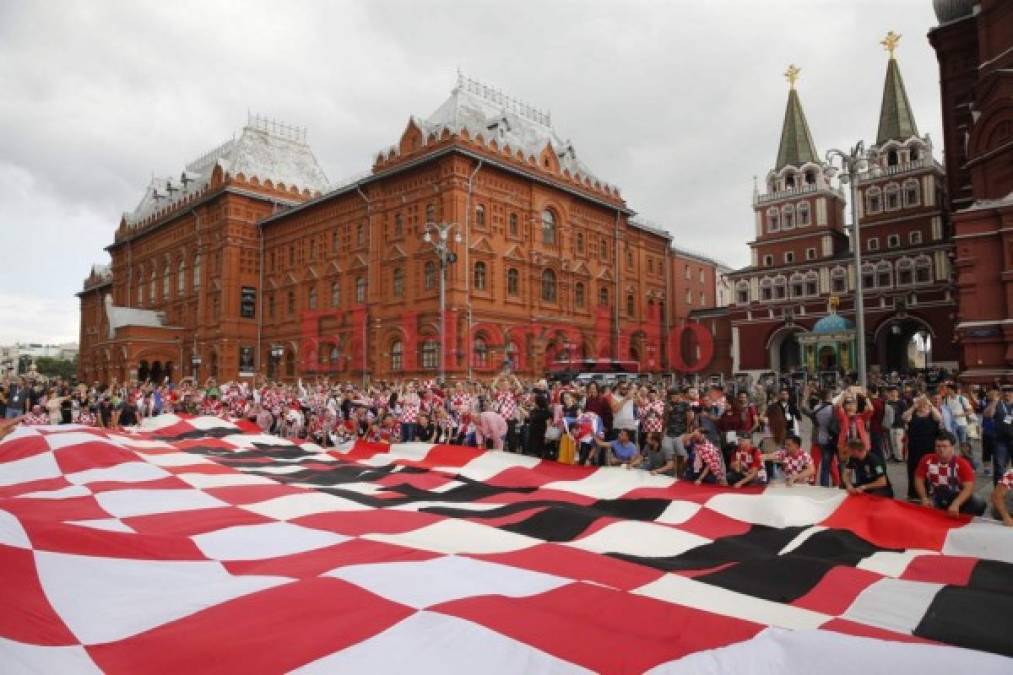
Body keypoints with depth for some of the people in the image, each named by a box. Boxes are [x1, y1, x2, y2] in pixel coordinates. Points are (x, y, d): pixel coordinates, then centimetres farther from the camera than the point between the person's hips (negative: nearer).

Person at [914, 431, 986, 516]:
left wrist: (955, 504, -37)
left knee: (979, 504, -27)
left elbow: (968, 487, -23)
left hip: (956, 498, 0)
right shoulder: (927, 460, -8)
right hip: (934, 499, 0)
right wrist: (924, 499, -13)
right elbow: (919, 480, 1)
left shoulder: (963, 464, -14)